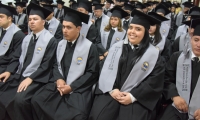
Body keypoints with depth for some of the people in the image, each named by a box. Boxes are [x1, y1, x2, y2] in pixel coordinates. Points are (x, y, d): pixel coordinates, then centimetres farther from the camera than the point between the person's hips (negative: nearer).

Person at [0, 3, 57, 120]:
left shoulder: (50, 40, -10)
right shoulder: (27, 38, 12)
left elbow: (46, 65, -13)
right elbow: (17, 57, 14)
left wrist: (30, 78, -18)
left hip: (36, 78, -7)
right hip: (19, 75, 7)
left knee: (20, 99, -28)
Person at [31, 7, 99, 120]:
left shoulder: (90, 47, -10)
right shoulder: (61, 44, 8)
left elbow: (92, 72, -10)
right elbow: (56, 65, 15)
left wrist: (71, 87, -14)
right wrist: (58, 79, -7)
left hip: (79, 88, -5)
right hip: (60, 83, 6)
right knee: (37, 100, -12)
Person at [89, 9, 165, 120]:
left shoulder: (153, 54, 0)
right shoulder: (117, 46, 8)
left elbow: (155, 80, -4)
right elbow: (106, 70, 6)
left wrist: (133, 96, -10)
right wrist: (112, 90, -9)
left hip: (136, 99, -2)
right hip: (110, 93, 2)